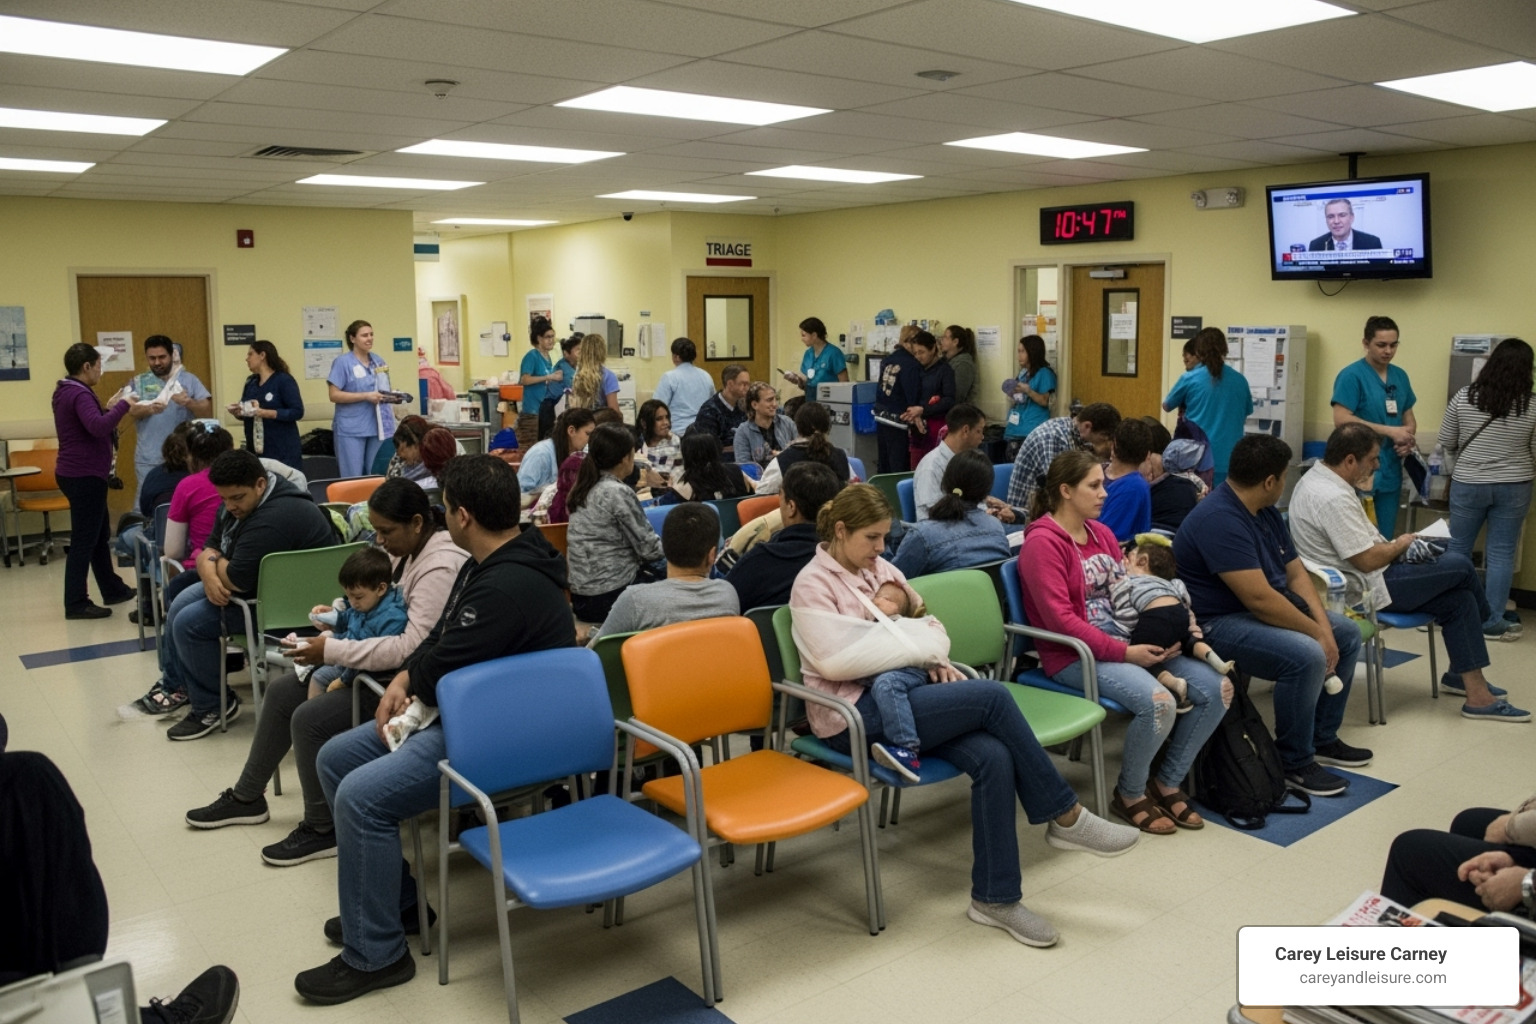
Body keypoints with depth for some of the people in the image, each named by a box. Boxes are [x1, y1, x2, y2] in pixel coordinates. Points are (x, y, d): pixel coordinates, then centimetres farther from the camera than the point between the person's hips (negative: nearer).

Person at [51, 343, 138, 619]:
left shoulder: (66, 391, 13)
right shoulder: (79, 394, -19)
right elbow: (99, 428, -33)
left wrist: (109, 408, 12)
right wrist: (122, 405, -22)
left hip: (77, 473, 11)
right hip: (84, 476, -11)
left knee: (100, 535, 18)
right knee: (84, 540, -5)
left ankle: (113, 589, 28)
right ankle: (76, 603, 0)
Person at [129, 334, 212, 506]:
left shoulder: (188, 379, 4)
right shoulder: (138, 382, 8)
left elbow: (208, 411, -3)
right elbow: (131, 411, -6)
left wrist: (189, 403, -23)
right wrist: (149, 409, -27)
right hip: (148, 460, 1)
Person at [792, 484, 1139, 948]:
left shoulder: (881, 569, 17)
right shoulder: (813, 583, -4)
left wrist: (937, 661, 1)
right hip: (852, 715, -7)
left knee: (993, 756, -20)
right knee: (992, 696, -22)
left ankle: (995, 897, -9)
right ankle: (1065, 816, -8)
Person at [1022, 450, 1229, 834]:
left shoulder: (1102, 533, 15)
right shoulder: (1042, 542, -11)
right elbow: (1060, 619, -17)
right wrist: (1124, 653, -21)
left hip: (1127, 640, 8)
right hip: (1075, 655, -8)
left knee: (1217, 689, -7)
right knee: (1158, 702, -31)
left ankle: (1167, 783, 9)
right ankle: (1129, 795, -4)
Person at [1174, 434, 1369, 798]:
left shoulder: (1266, 513, 8)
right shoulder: (1220, 520, -26)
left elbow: (1296, 573, 6)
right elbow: (1259, 598, -30)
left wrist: (1324, 625, -8)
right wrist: (1317, 633, -19)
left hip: (1265, 611, 11)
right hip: (1217, 622, -11)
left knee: (1347, 634, 13)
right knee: (1306, 655, -29)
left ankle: (1323, 737, 22)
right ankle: (1294, 763, -10)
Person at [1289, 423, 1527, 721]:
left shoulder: (1317, 477, 7)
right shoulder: (1333, 498, -27)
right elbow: (1368, 561, -24)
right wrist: (1401, 544, -6)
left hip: (1353, 579, 11)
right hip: (1365, 590, -11)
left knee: (1458, 599, 6)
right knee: (1460, 566, -4)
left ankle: (1477, 693, 8)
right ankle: (1484, 620, 27)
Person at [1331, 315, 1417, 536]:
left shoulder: (1400, 376, 12)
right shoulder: (1352, 375, -10)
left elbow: (1409, 417, 20)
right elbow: (1341, 420, -18)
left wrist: (1408, 438, -3)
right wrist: (1390, 431, -17)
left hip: (1391, 472, 7)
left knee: (1385, 539, 12)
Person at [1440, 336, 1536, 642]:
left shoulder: (1464, 397, -7)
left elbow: (1446, 444, 2)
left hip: (1468, 484, 1)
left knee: (1458, 549, 13)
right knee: (1501, 554, 5)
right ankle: (1492, 621, 6)